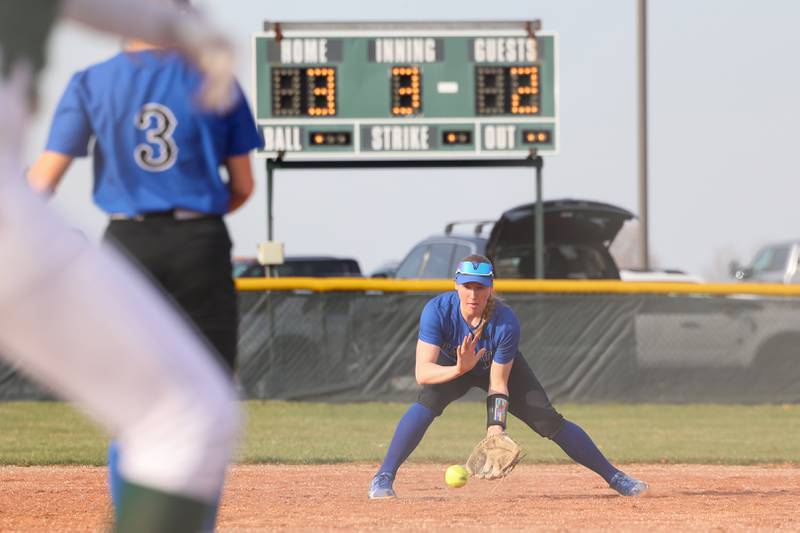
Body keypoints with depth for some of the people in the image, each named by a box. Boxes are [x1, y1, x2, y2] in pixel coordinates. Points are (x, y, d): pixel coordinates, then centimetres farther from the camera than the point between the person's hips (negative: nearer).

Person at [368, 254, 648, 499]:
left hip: (503, 366, 0)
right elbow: (422, 372, -38)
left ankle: (613, 476, 4)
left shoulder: (506, 323, -34)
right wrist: (459, 369, -55)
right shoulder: (437, 311, -34)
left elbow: (498, 384, -27)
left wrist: (495, 427, -39)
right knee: (429, 401, -32)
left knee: (548, 420, -10)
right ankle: (383, 478, -25)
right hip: (449, 366, 0)